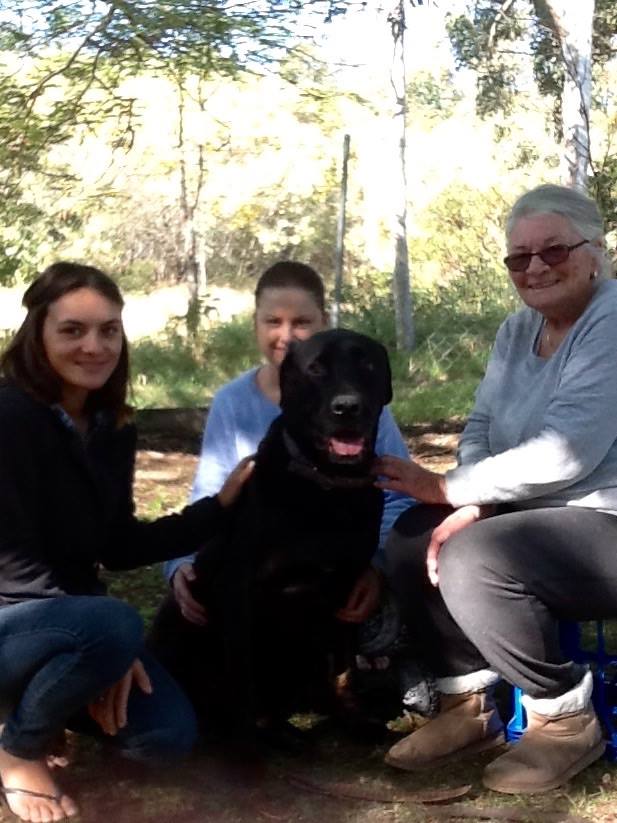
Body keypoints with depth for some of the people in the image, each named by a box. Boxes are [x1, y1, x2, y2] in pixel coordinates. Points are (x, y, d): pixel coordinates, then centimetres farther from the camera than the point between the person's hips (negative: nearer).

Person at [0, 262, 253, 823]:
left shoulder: (113, 430, 3)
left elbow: (117, 547, 7)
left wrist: (221, 505, 1)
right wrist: (104, 643, -25)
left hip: (72, 618, 7)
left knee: (170, 733, -5)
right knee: (114, 624, -35)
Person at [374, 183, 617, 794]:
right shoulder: (518, 330, 9)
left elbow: (565, 455, -27)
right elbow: (480, 429, 7)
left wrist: (447, 488, -19)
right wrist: (471, 507, -14)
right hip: (540, 516, 9)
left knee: (472, 563, -28)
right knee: (410, 544, -2)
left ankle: (566, 719, -7)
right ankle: (468, 704, 10)